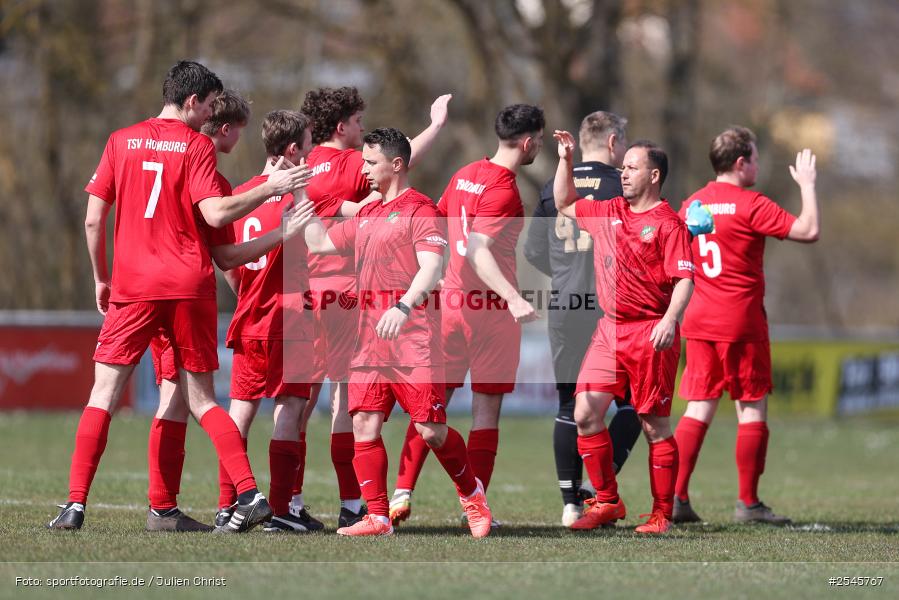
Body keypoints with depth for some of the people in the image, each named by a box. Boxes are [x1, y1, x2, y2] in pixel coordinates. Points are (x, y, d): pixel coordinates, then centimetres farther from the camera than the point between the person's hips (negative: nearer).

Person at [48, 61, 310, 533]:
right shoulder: (196, 145, 0)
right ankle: (249, 495, -3)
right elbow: (215, 213, -12)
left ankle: (75, 503, -6)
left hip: (133, 286, 1)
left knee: (103, 394, 3)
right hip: (190, 285, 0)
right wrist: (271, 189, -4)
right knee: (201, 400, 7)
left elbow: (93, 219, 6)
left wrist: (101, 278, 17)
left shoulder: (121, 141, 7)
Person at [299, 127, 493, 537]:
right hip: (370, 335, 7)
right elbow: (319, 243, 30)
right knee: (364, 424, -4)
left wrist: (403, 307, -31)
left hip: (411, 334, -7)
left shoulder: (419, 209, -4)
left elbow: (432, 266, -17)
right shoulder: (367, 216, 21)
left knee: (430, 430, -7)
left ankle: (471, 493, 17)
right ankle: (377, 517, -1)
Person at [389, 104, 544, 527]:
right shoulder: (503, 189, -16)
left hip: (453, 301, 7)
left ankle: (402, 494, 4)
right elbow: (478, 251, -26)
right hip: (491, 307, -7)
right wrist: (514, 298, -36)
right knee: (486, 409, 1)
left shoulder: (465, 175, 8)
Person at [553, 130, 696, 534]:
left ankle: (662, 514, 4)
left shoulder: (668, 223, -7)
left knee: (654, 425, -2)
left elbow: (684, 279, -13)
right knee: (585, 414, -1)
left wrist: (670, 319, -28)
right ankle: (607, 502, 10)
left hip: (651, 334, -7)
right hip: (610, 330, 7)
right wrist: (565, 160, 19)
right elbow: (565, 205, 31)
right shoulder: (608, 213, 14)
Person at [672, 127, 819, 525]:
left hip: (699, 321, 6)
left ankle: (676, 496, -1)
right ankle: (748, 503, 2)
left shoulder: (692, 204, 9)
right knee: (753, 409, 2)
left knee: (699, 408, 6)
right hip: (741, 323, -6)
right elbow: (808, 231, -15)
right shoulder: (751, 205, -11)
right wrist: (807, 185, -3)